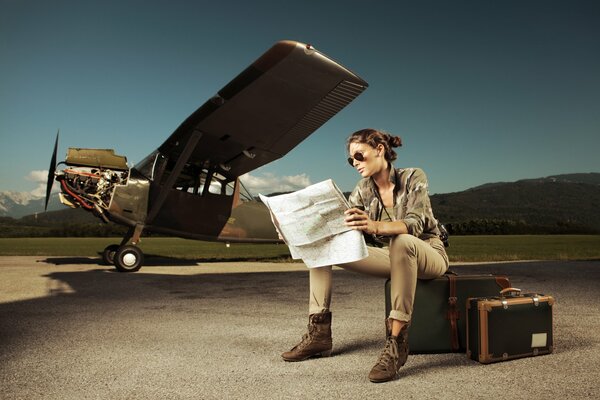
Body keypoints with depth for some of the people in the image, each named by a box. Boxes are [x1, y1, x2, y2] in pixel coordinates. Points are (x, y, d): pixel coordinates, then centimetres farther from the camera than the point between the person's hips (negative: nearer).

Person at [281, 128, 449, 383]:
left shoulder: (413, 177, -15)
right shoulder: (363, 190, 0)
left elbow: (415, 224, -30)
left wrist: (375, 226, -49)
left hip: (427, 254, -5)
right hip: (390, 256, 6)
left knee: (402, 241, -42)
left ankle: (396, 343, -37)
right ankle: (318, 333, -12)